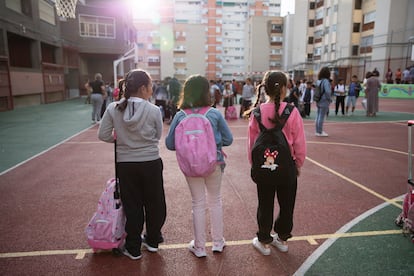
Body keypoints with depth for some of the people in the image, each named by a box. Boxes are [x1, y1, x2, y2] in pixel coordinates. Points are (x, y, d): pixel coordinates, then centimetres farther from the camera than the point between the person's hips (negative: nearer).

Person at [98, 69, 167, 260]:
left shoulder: (113, 109, -7)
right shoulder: (153, 110, -12)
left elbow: (103, 135, -3)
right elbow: (158, 136, 0)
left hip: (125, 164, 2)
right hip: (151, 163, -1)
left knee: (132, 205, 15)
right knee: (154, 202, 18)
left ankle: (133, 248, 27)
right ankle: (152, 240, 37)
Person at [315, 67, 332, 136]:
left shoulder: (318, 81, 5)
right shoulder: (325, 81, -16)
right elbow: (327, 91, -24)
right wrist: (329, 99, -10)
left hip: (318, 101, 7)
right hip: (324, 102, -7)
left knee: (318, 117, 14)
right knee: (321, 117, 0)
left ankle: (318, 131, 23)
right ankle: (320, 132, 8)